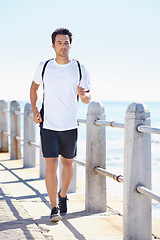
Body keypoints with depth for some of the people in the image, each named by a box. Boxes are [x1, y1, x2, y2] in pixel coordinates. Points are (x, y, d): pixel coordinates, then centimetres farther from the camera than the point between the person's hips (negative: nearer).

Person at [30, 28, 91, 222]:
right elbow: (34, 86, 17)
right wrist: (34, 109, 4)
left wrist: (83, 94, -24)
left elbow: (88, 99, 1)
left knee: (68, 162, 14)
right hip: (48, 125, -1)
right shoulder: (44, 67, -1)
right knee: (51, 165, -9)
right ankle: (54, 208, 0)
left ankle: (63, 195, 39)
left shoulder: (79, 69, -2)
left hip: (70, 125, 1)